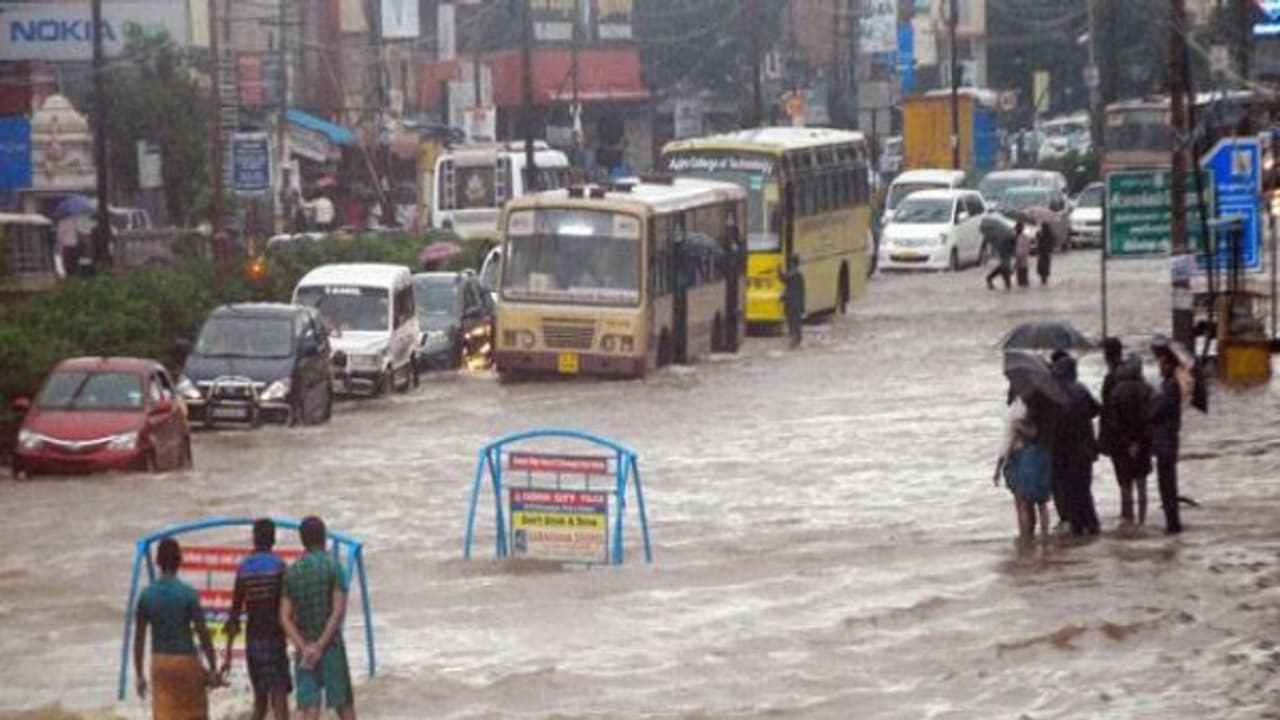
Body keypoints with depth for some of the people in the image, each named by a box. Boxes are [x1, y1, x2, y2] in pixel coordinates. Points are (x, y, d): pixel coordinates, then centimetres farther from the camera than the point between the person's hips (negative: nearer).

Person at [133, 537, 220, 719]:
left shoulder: (146, 595, -2)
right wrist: (213, 669, -4)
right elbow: (203, 633, -13)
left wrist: (139, 675, 7)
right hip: (186, 660, -3)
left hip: (160, 663, 3)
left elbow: (139, 638, 0)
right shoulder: (188, 593, -12)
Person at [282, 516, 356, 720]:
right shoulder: (332, 566, -6)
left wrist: (304, 647, -11)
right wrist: (320, 646, -15)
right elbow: (338, 611, -15)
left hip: (305, 648, 2)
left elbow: (285, 618, -3)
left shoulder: (292, 572, 5)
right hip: (331, 646, -2)